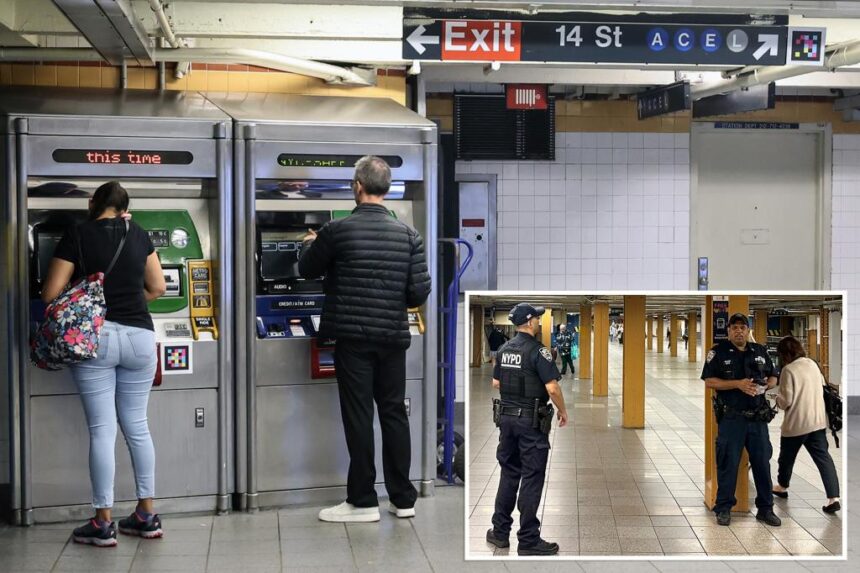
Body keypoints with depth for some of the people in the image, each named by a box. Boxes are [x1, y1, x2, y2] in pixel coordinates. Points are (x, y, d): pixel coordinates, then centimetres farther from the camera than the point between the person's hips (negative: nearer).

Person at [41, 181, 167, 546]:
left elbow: (50, 294, -2)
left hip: (94, 337, -3)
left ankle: (103, 523, 5)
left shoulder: (76, 236, -1)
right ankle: (147, 515, 17)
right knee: (137, 426, 13)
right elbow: (158, 288, 14)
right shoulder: (138, 236, 8)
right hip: (139, 336, 3)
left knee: (102, 430, 1)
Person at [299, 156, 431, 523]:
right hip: (393, 337, 3)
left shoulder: (337, 231, -10)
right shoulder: (407, 235, 0)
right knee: (394, 413, 11)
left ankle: (363, 502, 7)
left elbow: (307, 270, 6)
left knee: (358, 417, 2)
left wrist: (309, 245, 28)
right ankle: (403, 498, 17)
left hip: (353, 337, -3)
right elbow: (420, 291, -2)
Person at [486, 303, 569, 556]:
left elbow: (496, 383, 15)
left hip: (506, 417, 7)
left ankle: (500, 532, 19)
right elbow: (552, 387, -19)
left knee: (508, 474, 16)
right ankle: (528, 540, 1)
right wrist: (562, 411, -4)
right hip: (531, 420, -7)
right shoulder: (537, 350, -15)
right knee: (532, 478, -1)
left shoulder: (504, 349, 7)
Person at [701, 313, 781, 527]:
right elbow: (709, 381, -7)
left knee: (763, 462, 7)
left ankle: (765, 508, 17)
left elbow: (773, 377, 19)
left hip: (758, 418, 4)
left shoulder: (760, 351, 12)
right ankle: (724, 508, 11)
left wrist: (765, 385, -4)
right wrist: (738, 384, -16)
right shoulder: (718, 352, -1)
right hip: (731, 418, -4)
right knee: (728, 463, 0)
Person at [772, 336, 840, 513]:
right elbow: (823, 388, 19)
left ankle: (782, 486, 39)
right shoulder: (813, 364, 6)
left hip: (796, 423, -5)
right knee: (823, 457, -1)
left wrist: (777, 398, 6)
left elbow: (786, 401, -15)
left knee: (787, 456, 18)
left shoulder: (788, 370, -15)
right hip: (818, 420, 5)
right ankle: (833, 498, -12)